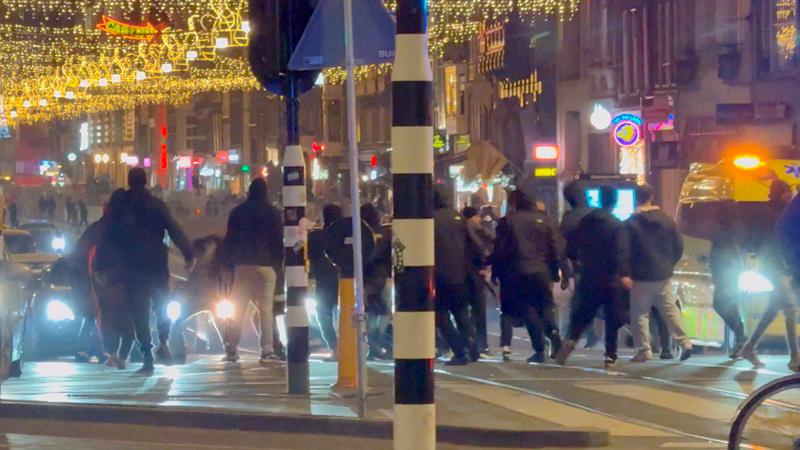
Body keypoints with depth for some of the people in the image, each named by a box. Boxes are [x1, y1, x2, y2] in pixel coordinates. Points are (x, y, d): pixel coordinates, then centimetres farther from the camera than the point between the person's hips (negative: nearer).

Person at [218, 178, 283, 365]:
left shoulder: (237, 212, 8)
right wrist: (278, 264, 8)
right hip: (266, 265, -2)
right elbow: (279, 241, 1)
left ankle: (232, 350, 5)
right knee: (266, 309, -5)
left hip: (242, 266, 2)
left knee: (238, 309, 7)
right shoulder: (272, 213, 1)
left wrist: (228, 265, 11)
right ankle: (267, 351, -12)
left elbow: (229, 240, 8)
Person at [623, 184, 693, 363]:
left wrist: (625, 274, -9)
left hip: (642, 276, -5)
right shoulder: (667, 220, 4)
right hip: (663, 274, 5)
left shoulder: (631, 224, -10)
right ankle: (684, 342, 6)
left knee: (640, 313, 1)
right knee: (669, 308, 13)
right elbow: (679, 246, 7)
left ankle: (643, 350, -3)